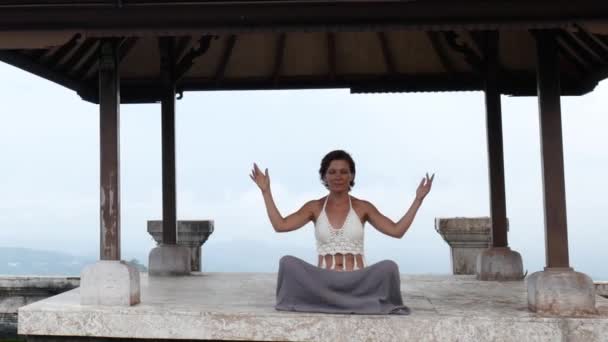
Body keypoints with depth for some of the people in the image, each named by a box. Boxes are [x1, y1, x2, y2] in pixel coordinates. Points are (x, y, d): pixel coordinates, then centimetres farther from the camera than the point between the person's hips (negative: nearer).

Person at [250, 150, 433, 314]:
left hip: (358, 280, 0)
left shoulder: (363, 207, 7)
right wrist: (266, 191, -4)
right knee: (287, 262, -27)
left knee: (389, 267, -31)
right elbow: (280, 225, -3)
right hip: (324, 280, 0)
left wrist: (418, 199, -3)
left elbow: (397, 230, 1)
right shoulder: (314, 207, 7)